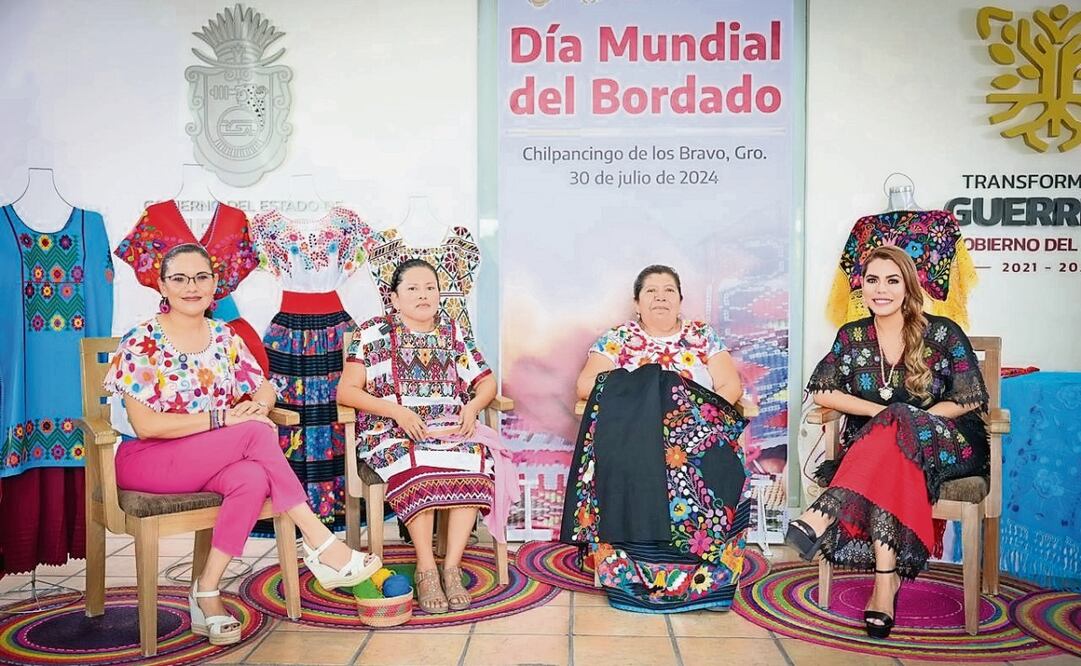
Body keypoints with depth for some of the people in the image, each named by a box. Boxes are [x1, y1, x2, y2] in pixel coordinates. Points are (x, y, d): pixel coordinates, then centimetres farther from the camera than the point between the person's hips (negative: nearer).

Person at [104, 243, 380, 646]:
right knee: (256, 433, -28)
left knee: (253, 478, -32)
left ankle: (207, 592, -20)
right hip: (146, 463, -5)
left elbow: (264, 389, 10)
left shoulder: (224, 337, 8)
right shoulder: (142, 343, -8)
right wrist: (224, 417, -23)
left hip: (212, 462, 5)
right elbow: (145, 425, -16)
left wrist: (256, 405, -16)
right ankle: (320, 544, -24)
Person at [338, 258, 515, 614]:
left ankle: (452, 564, -24)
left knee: (475, 460, -31)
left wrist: (472, 406, -6)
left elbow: (486, 381, 18)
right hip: (391, 433, -2)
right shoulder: (373, 333, 7)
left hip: (451, 429, 3)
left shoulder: (454, 333, 17)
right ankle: (426, 568, -25)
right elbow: (346, 391, -2)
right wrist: (397, 411, -15)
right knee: (419, 465, -36)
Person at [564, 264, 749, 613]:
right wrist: (638, 397, -11)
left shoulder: (703, 336, 17)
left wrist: (698, 413, -12)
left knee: (711, 475, -34)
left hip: (699, 438, 1)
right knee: (629, 470, -36)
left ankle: (702, 578, -22)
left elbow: (731, 386, 7)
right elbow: (586, 384, 1)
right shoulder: (617, 338, 13)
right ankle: (630, 578, -25)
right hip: (631, 435, 0)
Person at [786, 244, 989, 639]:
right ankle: (887, 580, -45)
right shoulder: (852, 337, 9)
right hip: (873, 446, 3)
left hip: (946, 444, -2)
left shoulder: (942, 334, 0)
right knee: (891, 471, -37)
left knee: (892, 436, -38)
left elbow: (970, 400, -4)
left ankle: (823, 514, -49)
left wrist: (903, 419, -15)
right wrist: (886, 412, -12)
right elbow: (822, 392, 1)